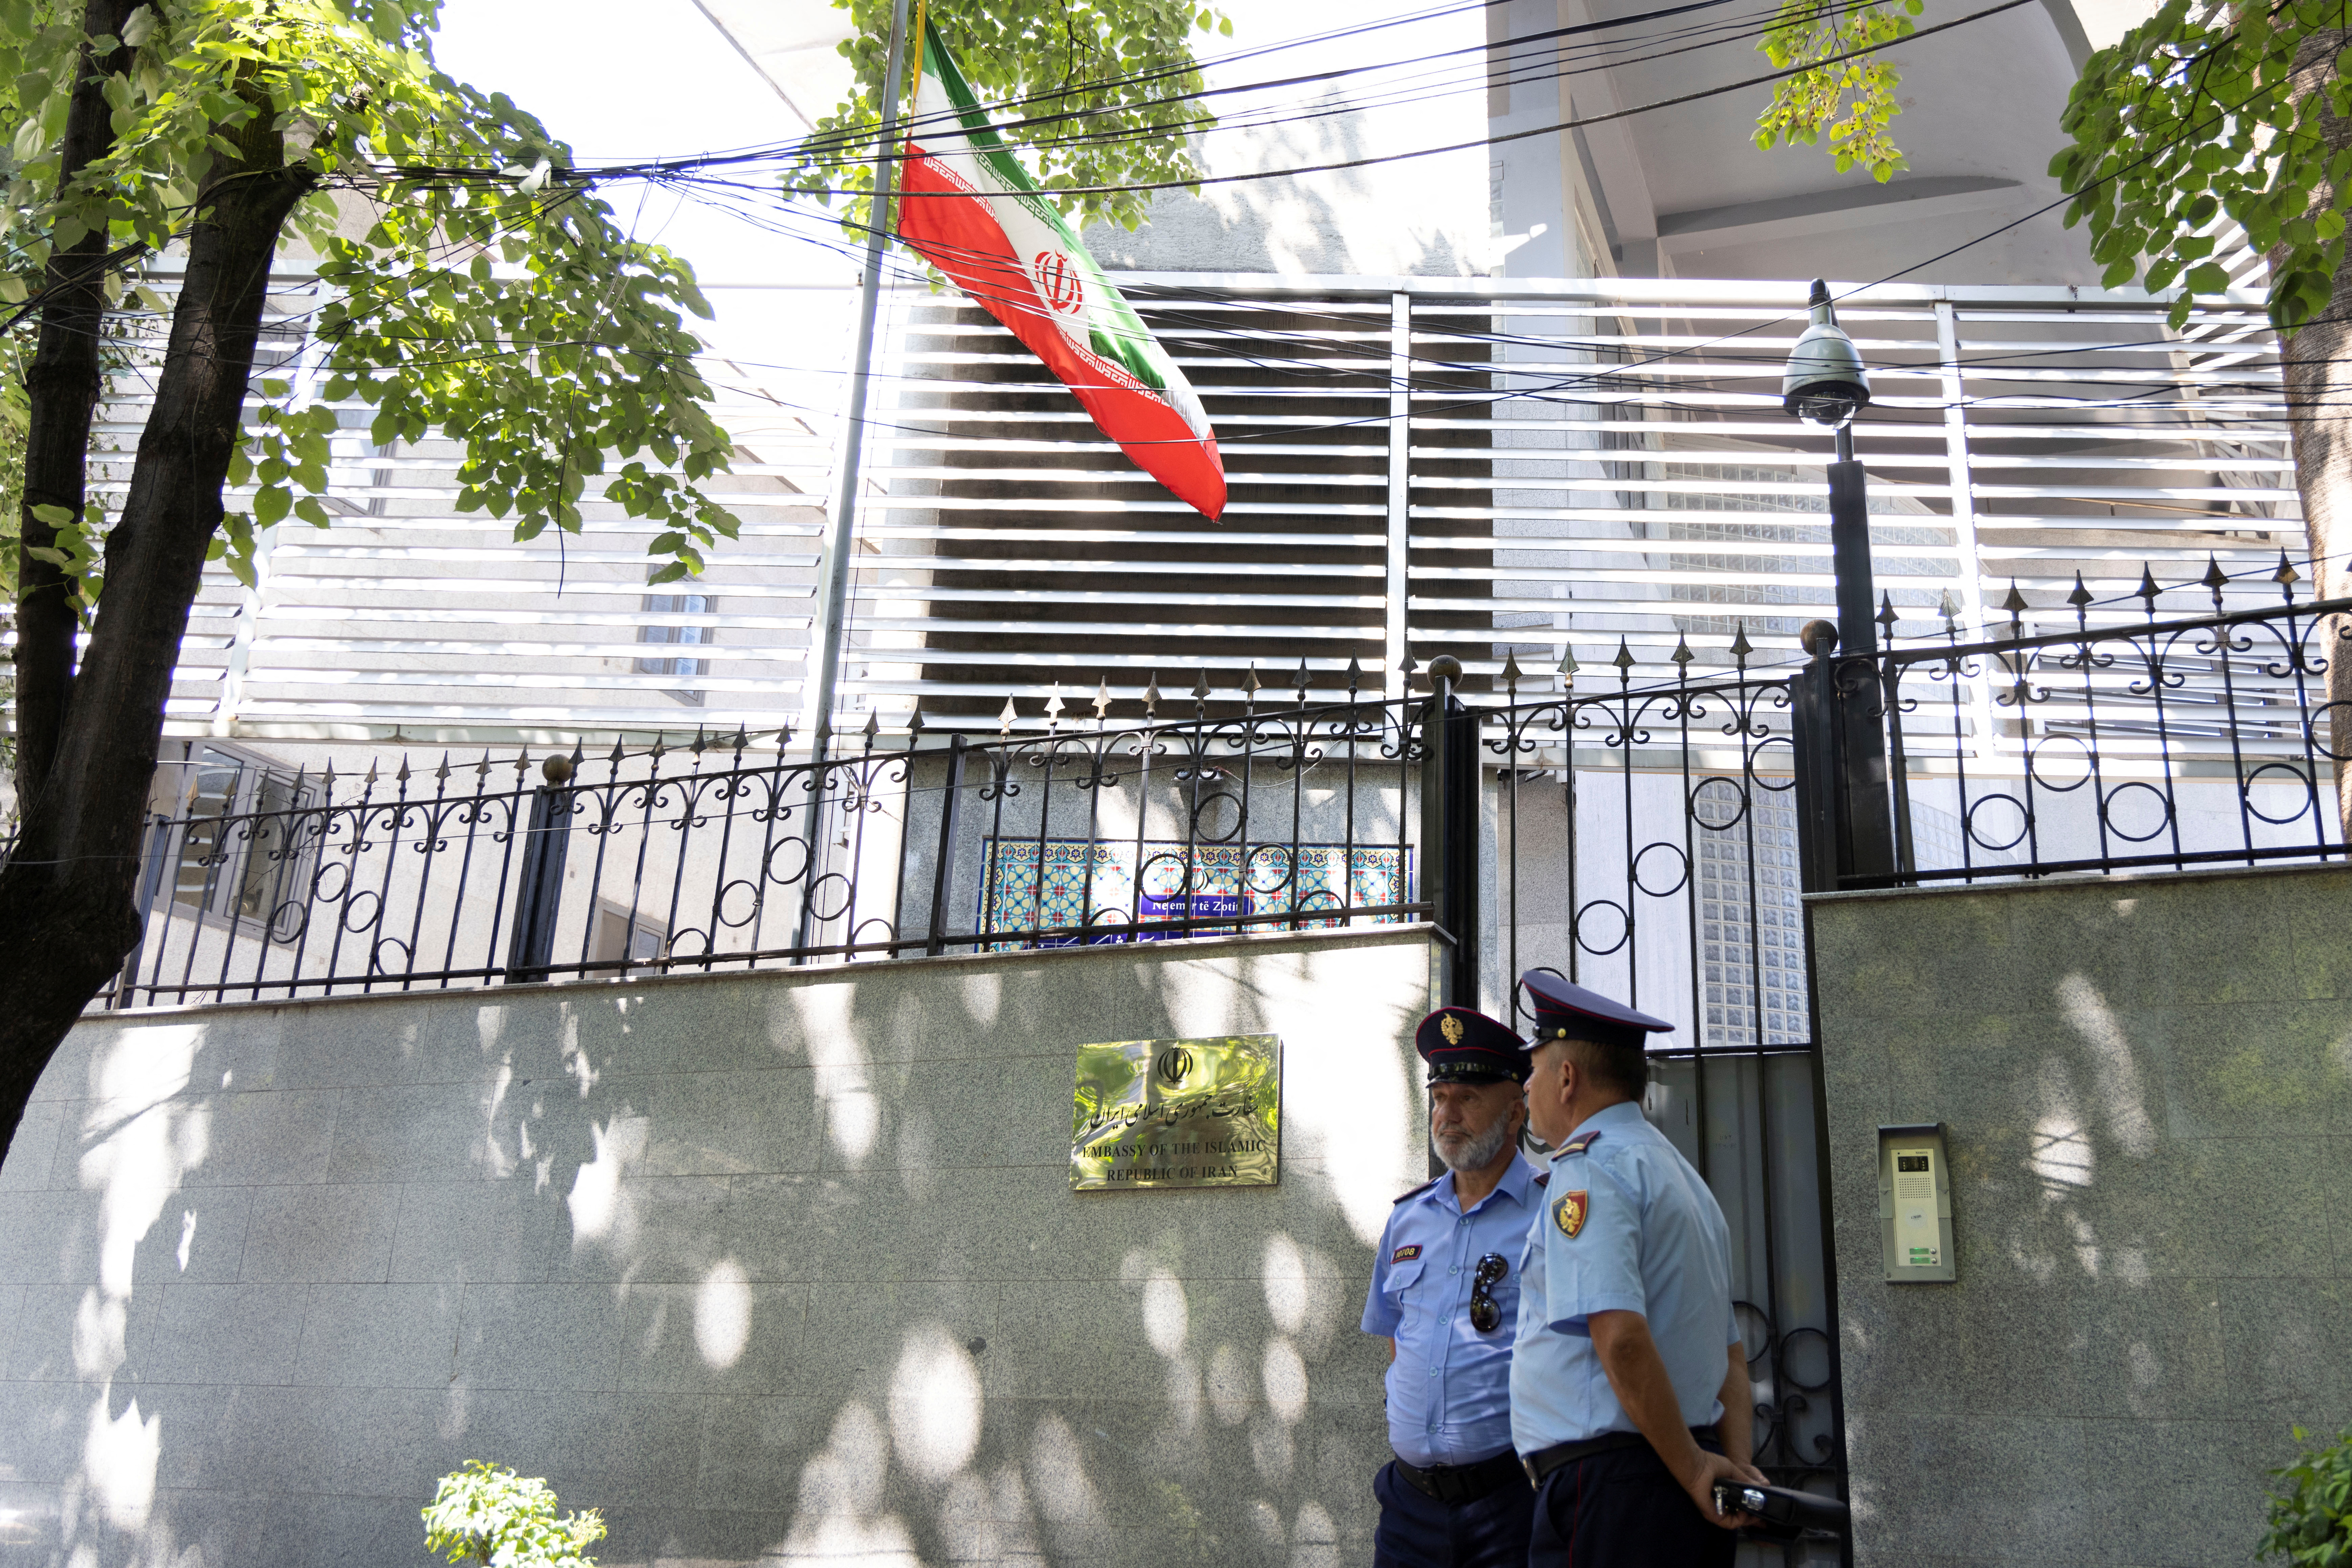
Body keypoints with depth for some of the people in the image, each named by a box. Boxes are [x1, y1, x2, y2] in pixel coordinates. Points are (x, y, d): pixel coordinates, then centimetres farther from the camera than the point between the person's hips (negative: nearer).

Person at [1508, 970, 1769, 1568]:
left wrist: (1691, 1469, -15)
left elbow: (1621, 1335, -22)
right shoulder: (1682, 1175, 22)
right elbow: (1732, 1353, 18)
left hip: (1612, 1480, -9)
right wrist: (1737, 1467, 8)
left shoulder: (1588, 1167, -9)